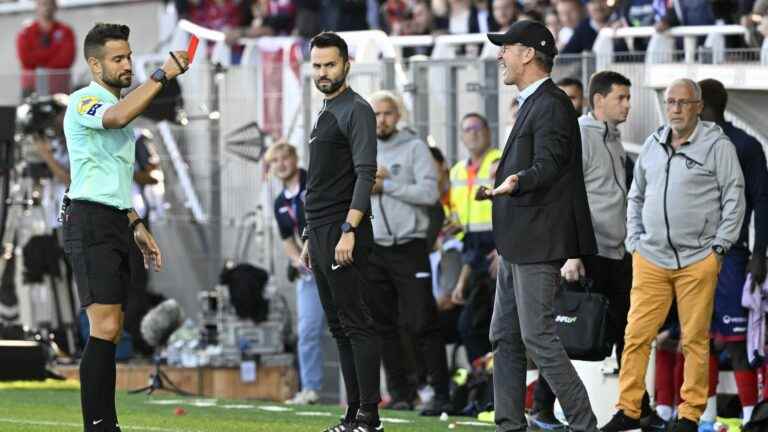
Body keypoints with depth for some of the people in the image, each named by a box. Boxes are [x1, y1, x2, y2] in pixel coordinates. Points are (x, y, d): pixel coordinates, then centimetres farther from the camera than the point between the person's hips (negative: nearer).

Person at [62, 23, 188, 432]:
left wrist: (137, 227, 26)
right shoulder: (84, 101, -8)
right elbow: (116, 117, -33)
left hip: (114, 225, 10)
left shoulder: (114, 105, 22)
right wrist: (162, 75, -30)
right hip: (89, 223, -10)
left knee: (110, 332, 8)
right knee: (105, 328, -16)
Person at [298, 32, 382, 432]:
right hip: (320, 233, 10)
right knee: (339, 327, 10)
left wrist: (349, 230, -24)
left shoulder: (356, 111, -8)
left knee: (356, 323, -10)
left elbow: (365, 173, -17)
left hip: (344, 233, -10)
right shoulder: (325, 114, 20)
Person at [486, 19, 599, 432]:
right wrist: (497, 187, 34)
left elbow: (548, 165, -25)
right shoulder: (533, 103, 16)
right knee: (505, 336, 11)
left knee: (538, 336, -12)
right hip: (518, 242, 11)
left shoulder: (551, 105, -15)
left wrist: (516, 181, -44)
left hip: (538, 242, -11)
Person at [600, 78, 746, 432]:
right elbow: (636, 197, 23)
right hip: (650, 258, 4)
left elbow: (734, 200, -1)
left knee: (695, 339, 0)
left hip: (697, 260, -4)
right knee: (636, 335, -1)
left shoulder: (717, 145, -2)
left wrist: (718, 247, -5)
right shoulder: (652, 145, 13)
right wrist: (634, 242, 14)